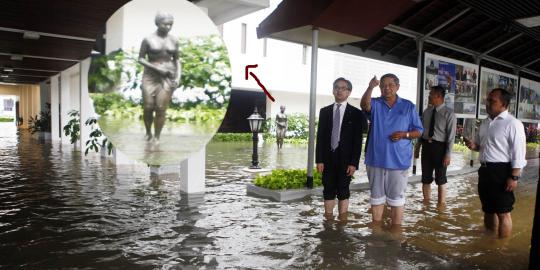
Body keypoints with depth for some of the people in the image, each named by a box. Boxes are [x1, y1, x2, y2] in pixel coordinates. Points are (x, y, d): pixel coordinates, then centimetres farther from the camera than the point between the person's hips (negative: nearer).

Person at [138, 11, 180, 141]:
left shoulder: (174, 40, 5)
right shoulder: (148, 39, -3)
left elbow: (176, 59, 13)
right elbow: (140, 58, -1)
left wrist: (178, 76, 1)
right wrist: (156, 68, -13)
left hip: (168, 77, 1)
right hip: (150, 76, -1)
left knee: (161, 109, -5)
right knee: (148, 107, -2)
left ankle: (156, 138, 6)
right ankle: (148, 133, 24)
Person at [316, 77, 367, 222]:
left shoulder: (356, 114, -1)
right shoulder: (324, 111, 8)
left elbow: (358, 140, -5)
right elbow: (320, 137, 4)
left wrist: (354, 162, -11)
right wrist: (319, 160, -2)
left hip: (345, 159, -3)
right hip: (328, 158, 3)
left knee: (343, 191, 5)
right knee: (328, 191, 8)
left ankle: (342, 219, 13)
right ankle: (328, 218, 18)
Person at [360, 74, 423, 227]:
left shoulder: (408, 106, 4)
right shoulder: (375, 104, 3)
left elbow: (418, 131, 5)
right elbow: (364, 105, -22)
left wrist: (404, 134, -15)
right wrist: (370, 88, -39)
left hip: (398, 160, -1)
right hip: (376, 159, 1)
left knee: (396, 197, 5)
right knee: (377, 196, 12)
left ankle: (396, 230, 16)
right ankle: (376, 227, 26)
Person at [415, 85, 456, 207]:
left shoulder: (449, 113, -9)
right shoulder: (427, 111, 7)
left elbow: (451, 135, -12)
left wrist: (448, 154, -16)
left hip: (440, 147, -5)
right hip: (426, 145, 5)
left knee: (441, 179, 10)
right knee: (426, 178, 12)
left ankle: (441, 205, 23)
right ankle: (426, 202, 26)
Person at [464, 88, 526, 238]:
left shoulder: (512, 124, -11)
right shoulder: (485, 123, 13)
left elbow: (518, 153, -14)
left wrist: (514, 177, -18)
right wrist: (473, 145, 1)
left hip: (501, 171, -8)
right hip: (485, 170, 8)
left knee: (503, 213, 1)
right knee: (488, 210, 19)